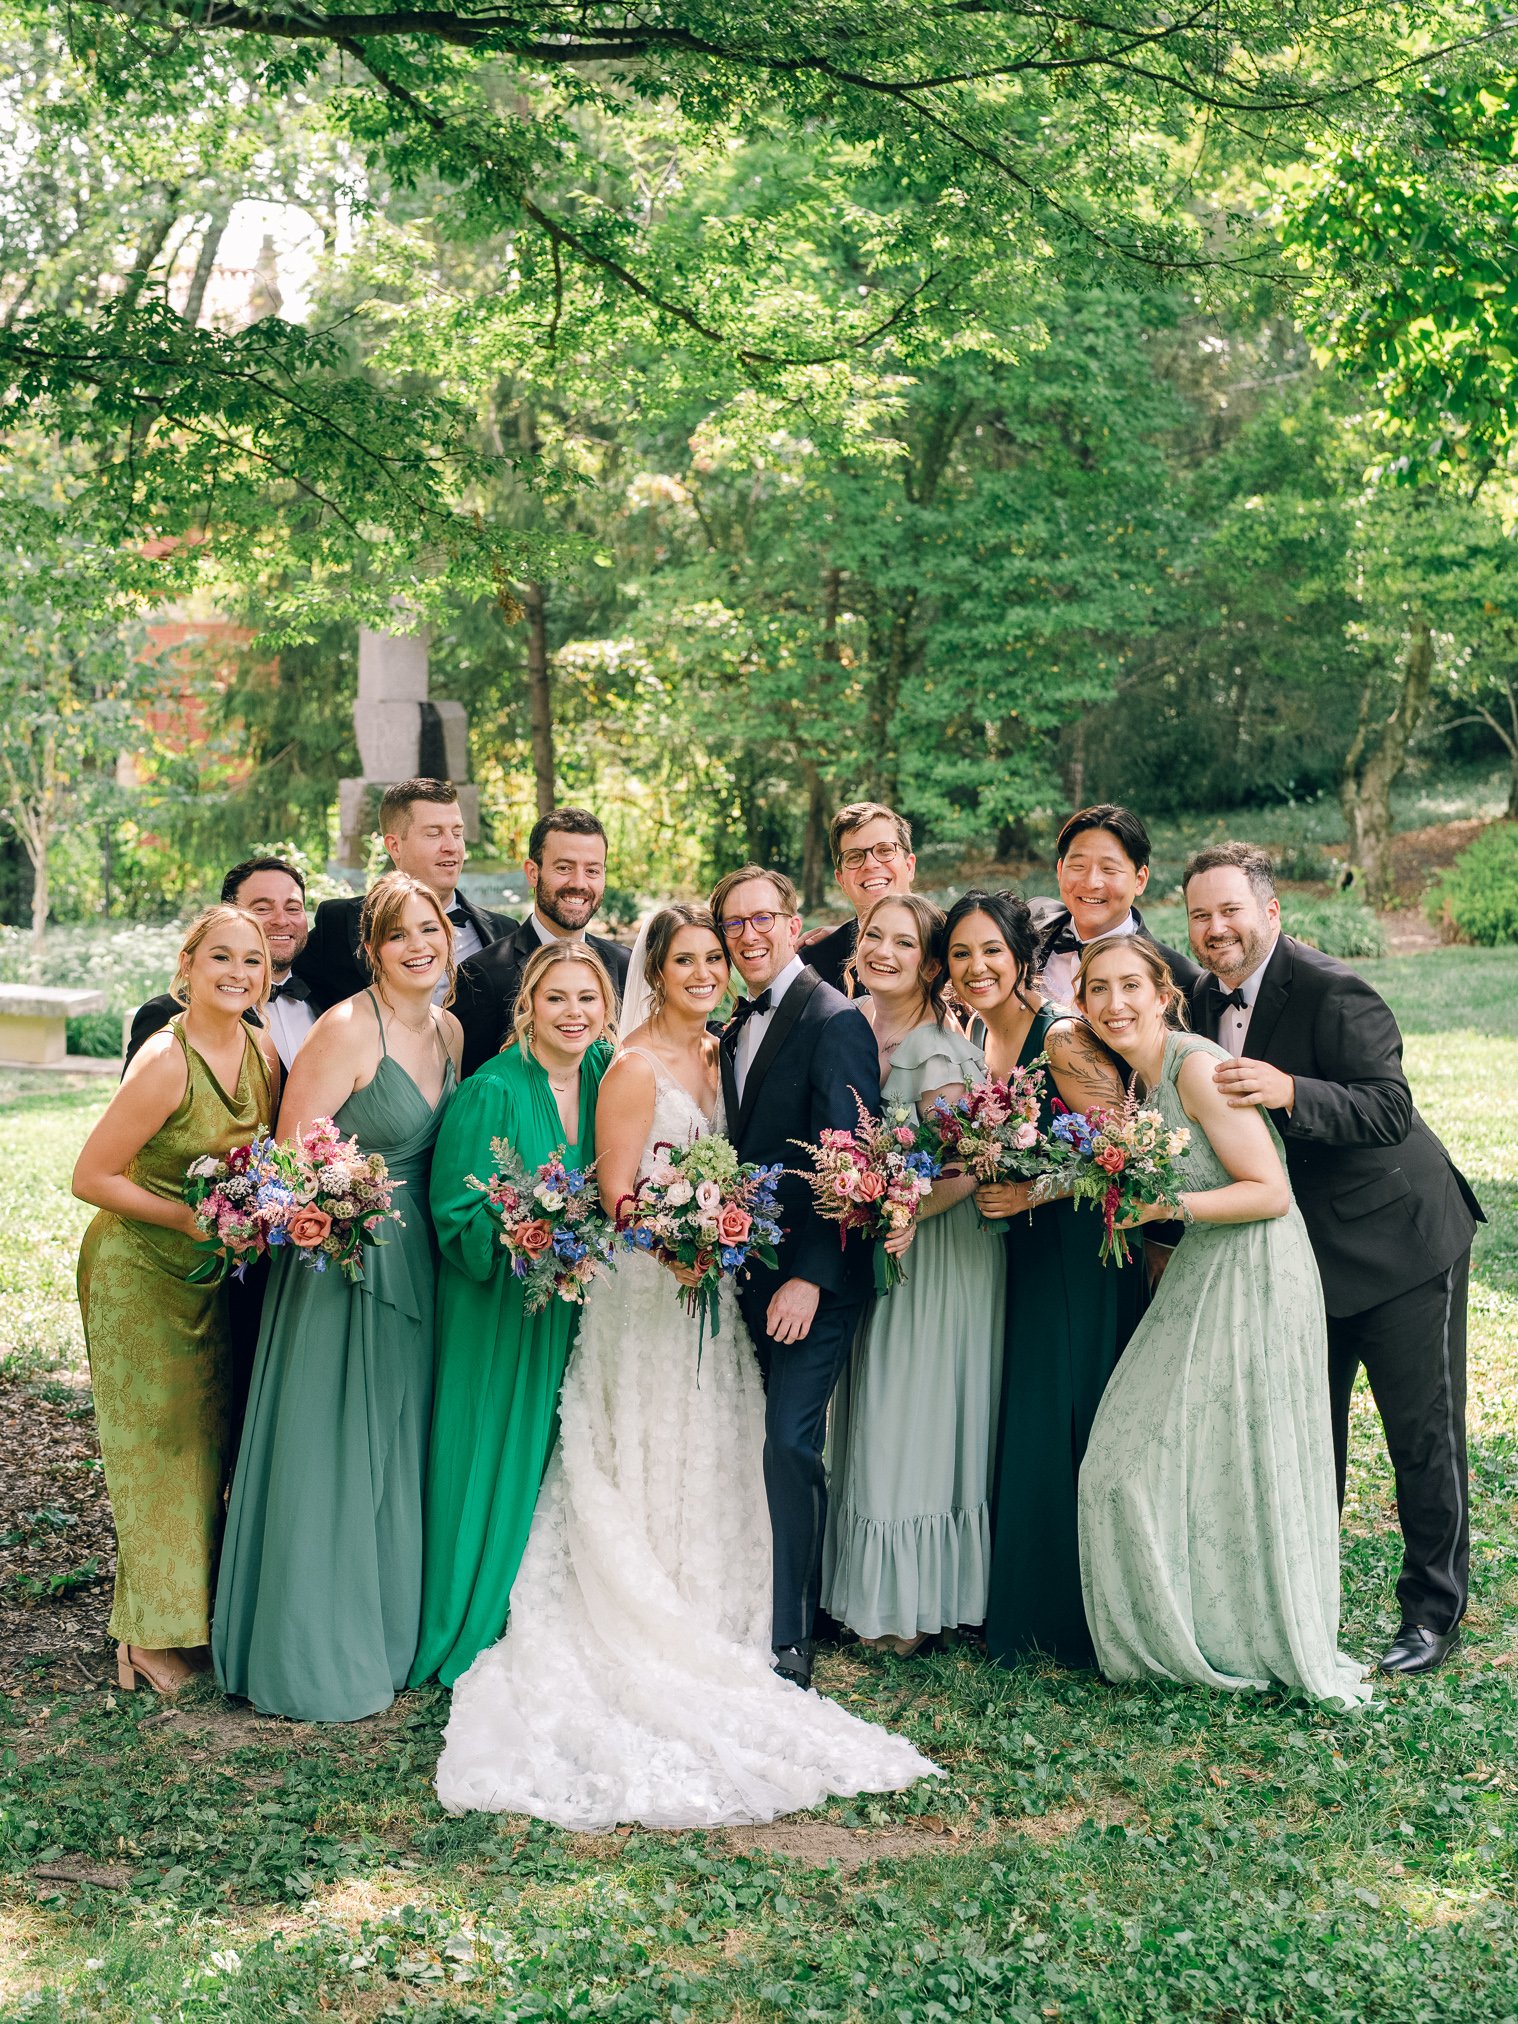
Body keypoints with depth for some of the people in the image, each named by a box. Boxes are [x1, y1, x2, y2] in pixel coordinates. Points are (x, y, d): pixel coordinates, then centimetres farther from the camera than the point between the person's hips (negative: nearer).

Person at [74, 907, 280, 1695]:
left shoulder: (263, 1053, -3)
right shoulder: (164, 1062, -24)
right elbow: (90, 1177, -20)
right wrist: (194, 1219, -23)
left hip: (215, 1275, 7)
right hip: (141, 1271, -6)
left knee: (209, 1440, 14)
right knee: (157, 1446, 3)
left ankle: (202, 1608, 28)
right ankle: (151, 1635, 16)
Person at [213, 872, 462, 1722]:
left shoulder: (448, 1030, 8)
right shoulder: (348, 1029, -16)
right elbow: (291, 1154, -17)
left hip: (415, 1264, 8)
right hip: (341, 1260, -8)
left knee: (399, 1454, 16)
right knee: (329, 1456, 1)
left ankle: (390, 1637, 31)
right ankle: (318, 1656, 15)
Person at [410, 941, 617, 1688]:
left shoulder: (604, 1079, 2)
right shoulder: (490, 1093, -16)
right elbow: (457, 1214, -14)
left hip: (573, 1308, 6)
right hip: (496, 1310, -5)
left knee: (554, 1458, 13)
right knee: (492, 1459, 2)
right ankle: (471, 1632, 18)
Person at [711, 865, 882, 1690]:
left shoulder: (835, 1020, -12)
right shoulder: (737, 1028, 15)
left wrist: (809, 1276, -22)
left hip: (814, 1277, -8)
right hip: (758, 1272, 8)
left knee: (789, 1441, -10)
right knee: (786, 1443, 13)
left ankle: (791, 1639, -3)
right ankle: (782, 1607, 24)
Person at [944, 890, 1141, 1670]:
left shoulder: (1065, 1039, -16)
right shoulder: (984, 1043, 9)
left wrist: (1032, 1194, -22)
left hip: (1084, 1254, -8)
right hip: (1026, 1255, 8)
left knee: (1073, 1425, -2)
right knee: (1026, 1428, 10)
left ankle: (1089, 1623, 12)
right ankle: (1032, 1615, 23)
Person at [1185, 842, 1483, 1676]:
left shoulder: (1332, 992, -23)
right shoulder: (1208, 1000, 1)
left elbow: (1390, 1111, -31)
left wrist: (1288, 1092, -44)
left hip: (1399, 1240, -7)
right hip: (1306, 1250, 7)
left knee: (1424, 1435, 4)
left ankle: (1433, 1611, 19)